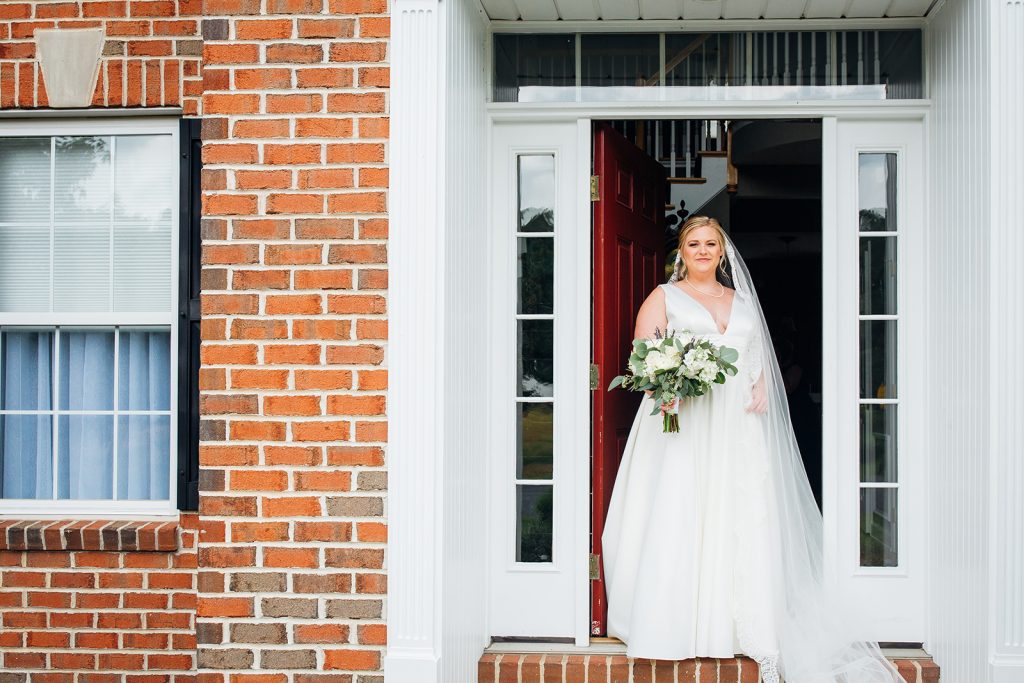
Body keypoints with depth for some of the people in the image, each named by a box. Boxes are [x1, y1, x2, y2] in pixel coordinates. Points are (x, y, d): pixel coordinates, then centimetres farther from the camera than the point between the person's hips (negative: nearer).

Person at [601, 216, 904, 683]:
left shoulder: (742, 303, 21)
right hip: (684, 424, -3)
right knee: (677, 520, -8)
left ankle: (750, 631, 3)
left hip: (737, 429, 3)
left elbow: (760, 356, 23)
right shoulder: (664, 297, 9)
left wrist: (762, 389, 2)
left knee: (742, 520, -1)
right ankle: (671, 625, -4)